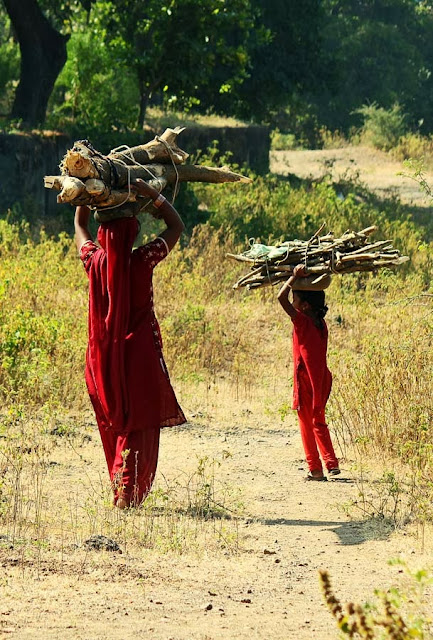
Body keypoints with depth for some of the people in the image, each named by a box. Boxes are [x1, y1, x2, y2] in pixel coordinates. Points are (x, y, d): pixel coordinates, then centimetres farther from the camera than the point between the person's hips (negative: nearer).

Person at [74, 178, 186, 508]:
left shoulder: (94, 261, -5)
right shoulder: (143, 261, -12)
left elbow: (80, 226, 17)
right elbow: (177, 227, 0)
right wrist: (152, 195, -2)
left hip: (103, 355, 4)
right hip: (140, 354, -4)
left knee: (112, 424, 16)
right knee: (138, 425, 0)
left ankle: (120, 489, 22)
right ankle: (128, 490, -11)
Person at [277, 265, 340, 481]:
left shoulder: (302, 321, -16)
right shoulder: (320, 323, 5)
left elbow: (281, 298, -21)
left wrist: (295, 277, -14)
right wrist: (299, 279, 20)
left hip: (305, 380, -7)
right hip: (321, 378, 7)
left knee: (307, 423, 3)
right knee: (318, 421, 18)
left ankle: (315, 469, 4)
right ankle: (331, 463, 9)